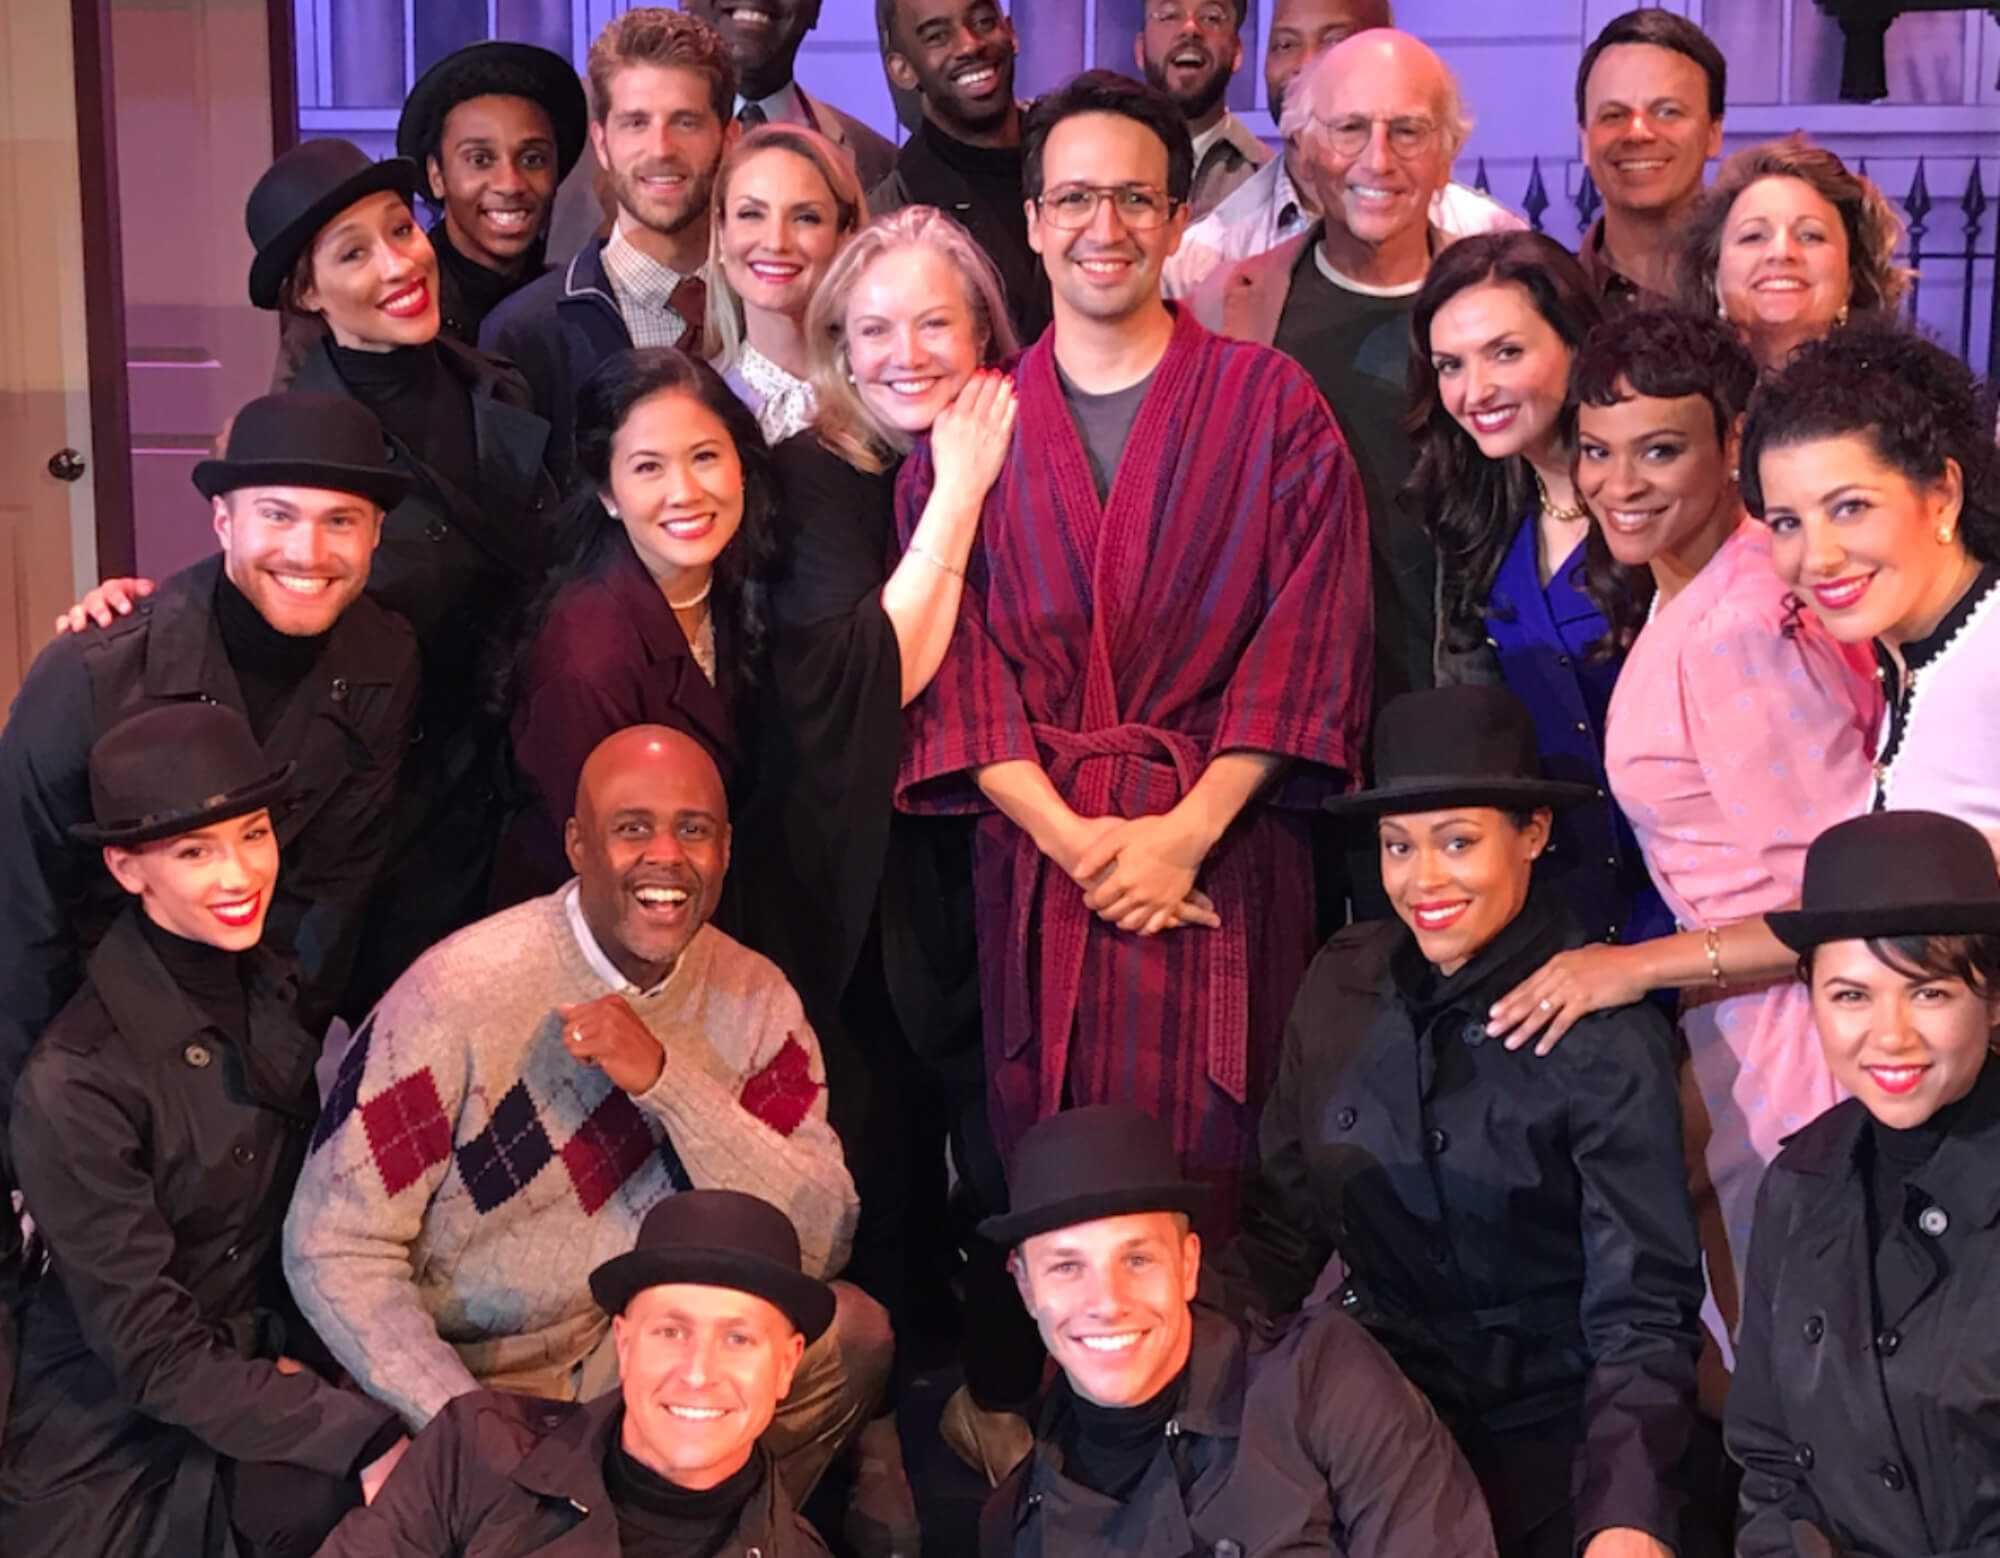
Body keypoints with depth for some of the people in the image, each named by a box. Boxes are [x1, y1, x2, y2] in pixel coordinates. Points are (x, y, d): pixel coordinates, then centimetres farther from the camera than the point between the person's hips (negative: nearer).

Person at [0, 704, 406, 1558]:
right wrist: (361, 1434, -27)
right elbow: (153, 1357, -18)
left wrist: (296, 1368, -6)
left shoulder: (274, 991, 0)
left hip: (268, 1365, 6)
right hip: (117, 1466, -6)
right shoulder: (73, 1085, -20)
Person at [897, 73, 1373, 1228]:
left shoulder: (1271, 405, 4)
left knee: (1207, 1188, 0)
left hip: (1221, 855, -1)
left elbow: (1307, 642, -3)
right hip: (1036, 859, 2)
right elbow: (953, 658, 2)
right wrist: (1074, 837, -10)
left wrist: (1187, 832, -12)